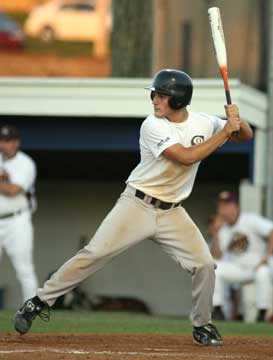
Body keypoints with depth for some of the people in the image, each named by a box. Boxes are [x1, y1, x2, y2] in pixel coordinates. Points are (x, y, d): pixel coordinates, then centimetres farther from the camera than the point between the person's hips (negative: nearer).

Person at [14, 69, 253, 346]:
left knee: (204, 265, -7)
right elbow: (186, 157, -27)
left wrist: (237, 121, -16)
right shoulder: (153, 126, -16)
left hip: (172, 213, 4)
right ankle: (39, 302, -4)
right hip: (137, 206, -4)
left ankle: (202, 326, 15)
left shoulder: (203, 123, -2)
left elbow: (246, 136, 8)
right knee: (95, 253, -12)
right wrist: (225, 131, -24)